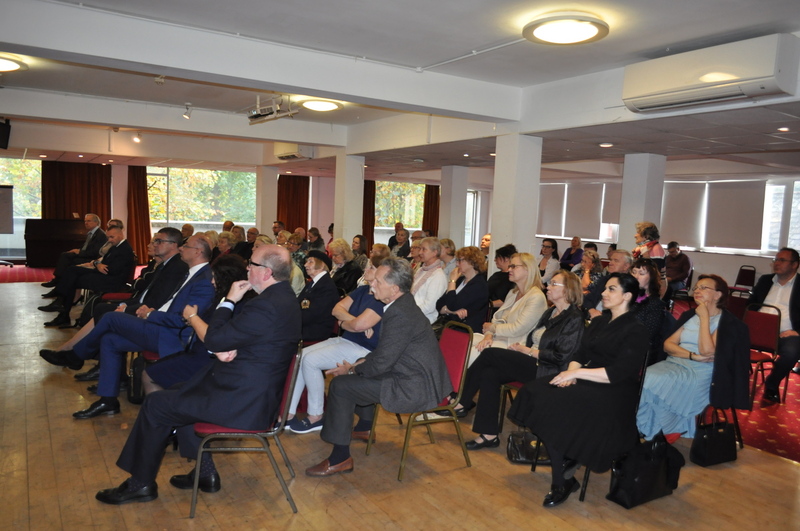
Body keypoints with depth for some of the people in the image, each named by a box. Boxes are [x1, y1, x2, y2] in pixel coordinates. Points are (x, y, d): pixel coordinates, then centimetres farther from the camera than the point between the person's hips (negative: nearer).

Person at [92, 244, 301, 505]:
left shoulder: (266, 305, -27)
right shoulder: (284, 297, 5)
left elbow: (213, 340, -19)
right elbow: (239, 334, 13)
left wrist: (228, 301, -8)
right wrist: (224, 347, -8)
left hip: (243, 401, -10)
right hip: (257, 389, 10)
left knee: (155, 405, 3)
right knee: (181, 393, 23)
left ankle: (141, 483, 23)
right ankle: (205, 472, 27)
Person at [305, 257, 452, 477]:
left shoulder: (401, 314, -25)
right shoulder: (402, 304, 6)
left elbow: (381, 362, -21)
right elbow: (385, 350, 16)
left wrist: (351, 370, -4)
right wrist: (359, 364, 6)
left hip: (416, 388, -10)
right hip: (417, 376, 11)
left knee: (340, 385, -10)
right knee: (360, 372, 27)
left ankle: (340, 457, 0)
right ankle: (365, 426, 43)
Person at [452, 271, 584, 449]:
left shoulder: (574, 318, -8)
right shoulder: (550, 312, 19)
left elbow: (561, 357, -15)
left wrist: (527, 351, -11)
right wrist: (519, 348, 0)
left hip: (546, 371, -9)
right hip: (531, 363, 9)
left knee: (489, 354, -19)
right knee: (489, 374, -17)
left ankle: (463, 402, -6)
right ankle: (489, 434, -13)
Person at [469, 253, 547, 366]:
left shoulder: (536, 297, -12)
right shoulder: (512, 293, 18)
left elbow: (517, 330, -17)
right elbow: (497, 318, 11)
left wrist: (492, 327, -3)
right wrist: (488, 335, -9)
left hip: (513, 344, -8)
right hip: (498, 338, 8)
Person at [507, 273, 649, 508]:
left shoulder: (635, 330, -6)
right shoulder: (598, 322, 18)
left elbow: (617, 373, -17)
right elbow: (580, 355, 12)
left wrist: (576, 373, -18)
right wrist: (570, 372, -9)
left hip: (614, 394, -7)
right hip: (587, 383, 7)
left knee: (553, 404, -30)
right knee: (535, 391, -20)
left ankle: (561, 482, -14)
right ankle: (566, 474, -12)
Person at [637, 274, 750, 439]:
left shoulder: (728, 323, -2)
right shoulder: (689, 315, 16)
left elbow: (706, 351, -16)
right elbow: (668, 344, 6)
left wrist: (704, 317, -10)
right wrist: (693, 355, -11)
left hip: (700, 373, -5)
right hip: (674, 363, 5)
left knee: (654, 383, -29)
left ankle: (654, 433, -11)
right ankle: (641, 430, -14)